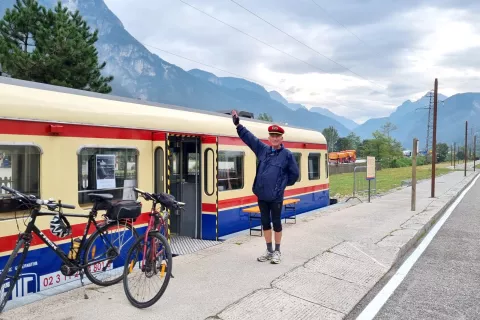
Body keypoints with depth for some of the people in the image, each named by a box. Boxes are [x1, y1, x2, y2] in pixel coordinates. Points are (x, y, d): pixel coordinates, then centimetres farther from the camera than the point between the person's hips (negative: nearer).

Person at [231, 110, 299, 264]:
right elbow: (249, 137, 9)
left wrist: (283, 184, 4)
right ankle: (269, 250, 28)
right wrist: (238, 124, 4)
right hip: (261, 195, 5)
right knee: (265, 222, 13)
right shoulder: (262, 149, 6)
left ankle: (277, 251, 22)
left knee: (276, 223, 7)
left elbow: (294, 174, 0)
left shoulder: (287, 154, -6)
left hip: (276, 196, -4)